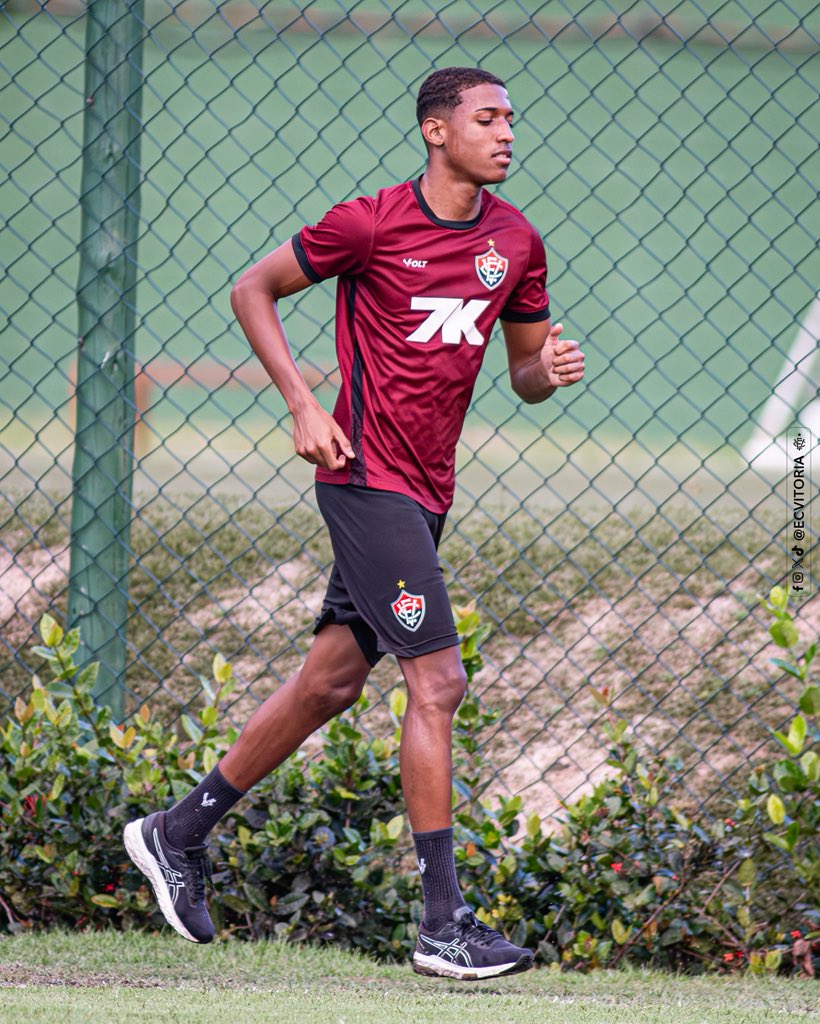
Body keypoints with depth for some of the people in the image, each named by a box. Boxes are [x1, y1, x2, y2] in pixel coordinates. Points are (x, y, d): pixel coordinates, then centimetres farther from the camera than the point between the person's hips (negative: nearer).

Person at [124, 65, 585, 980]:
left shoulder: (516, 243, 7)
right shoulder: (370, 225, -10)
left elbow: (524, 373, 17)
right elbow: (252, 290, 0)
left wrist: (549, 371, -8)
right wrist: (303, 406, -10)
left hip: (425, 489, 8)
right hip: (368, 475, -7)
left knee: (331, 682, 13)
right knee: (437, 681, -13)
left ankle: (178, 834, 29)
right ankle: (443, 926, -12)